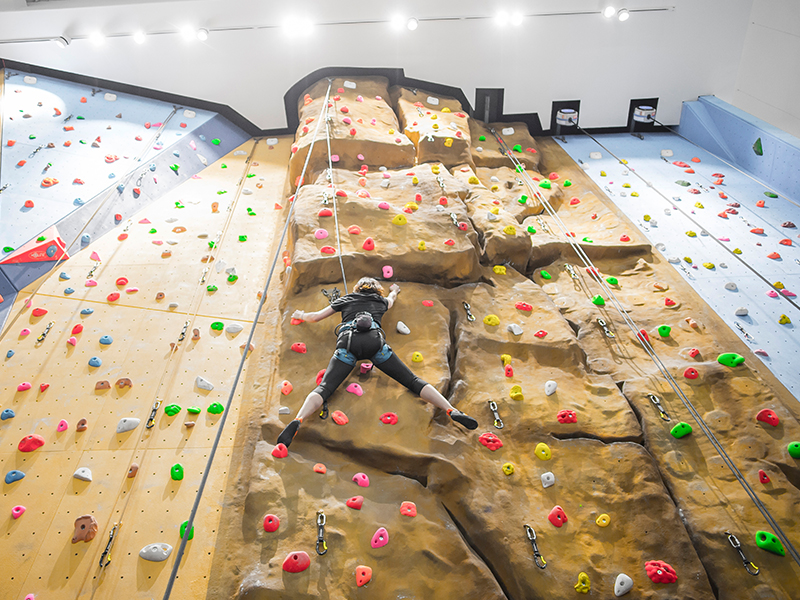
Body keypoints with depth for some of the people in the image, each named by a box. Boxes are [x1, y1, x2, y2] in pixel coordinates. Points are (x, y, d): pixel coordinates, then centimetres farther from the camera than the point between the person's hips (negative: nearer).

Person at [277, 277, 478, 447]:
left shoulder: (346, 299, 33)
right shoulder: (381, 301, 36)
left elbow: (315, 317, 37)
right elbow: (391, 299, 62)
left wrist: (302, 315, 59)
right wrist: (394, 290, 85)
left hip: (348, 342, 0)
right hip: (374, 341, 1)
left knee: (324, 388, -12)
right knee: (412, 381, -1)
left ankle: (297, 421, -39)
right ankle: (452, 410, -18)